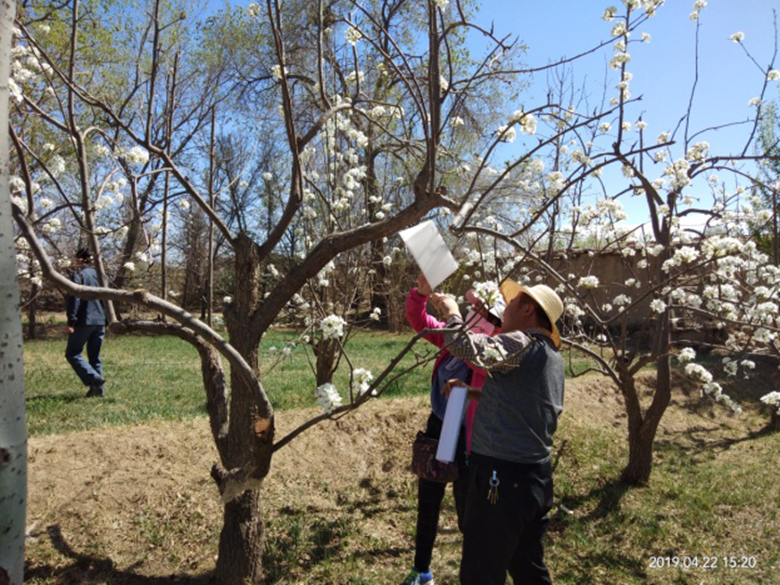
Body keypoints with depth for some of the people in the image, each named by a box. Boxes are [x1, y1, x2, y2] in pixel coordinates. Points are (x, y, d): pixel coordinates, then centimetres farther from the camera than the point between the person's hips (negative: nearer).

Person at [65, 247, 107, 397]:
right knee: (95, 356, 12)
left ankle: (94, 378, -15)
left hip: (84, 321, -6)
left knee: (72, 353, 3)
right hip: (100, 321, 6)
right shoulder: (98, 274, 13)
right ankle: (99, 389, 10)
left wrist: (71, 322, -14)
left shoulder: (77, 274, -6)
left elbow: (74, 299, -14)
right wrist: (105, 321, 20)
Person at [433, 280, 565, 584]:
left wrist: (452, 312, -11)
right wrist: (473, 391, 15)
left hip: (502, 477, -9)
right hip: (535, 476, 9)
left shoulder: (521, 343, -15)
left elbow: (467, 347, -29)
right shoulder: (551, 356, 13)